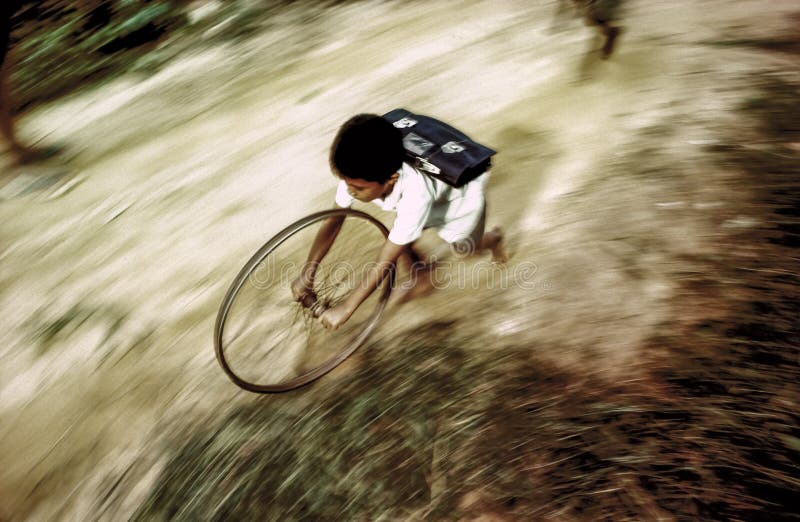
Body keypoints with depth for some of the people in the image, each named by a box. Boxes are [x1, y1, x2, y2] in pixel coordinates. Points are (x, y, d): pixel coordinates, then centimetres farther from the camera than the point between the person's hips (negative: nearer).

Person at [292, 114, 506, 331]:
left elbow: (384, 263, -42)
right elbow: (333, 221, -22)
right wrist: (307, 272, -28)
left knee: (462, 247, 13)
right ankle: (420, 274, 25)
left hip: (461, 189, -4)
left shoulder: (415, 194, -49)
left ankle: (495, 237, 48)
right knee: (398, 240, -7)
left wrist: (345, 308, -35)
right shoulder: (357, 174, -34)